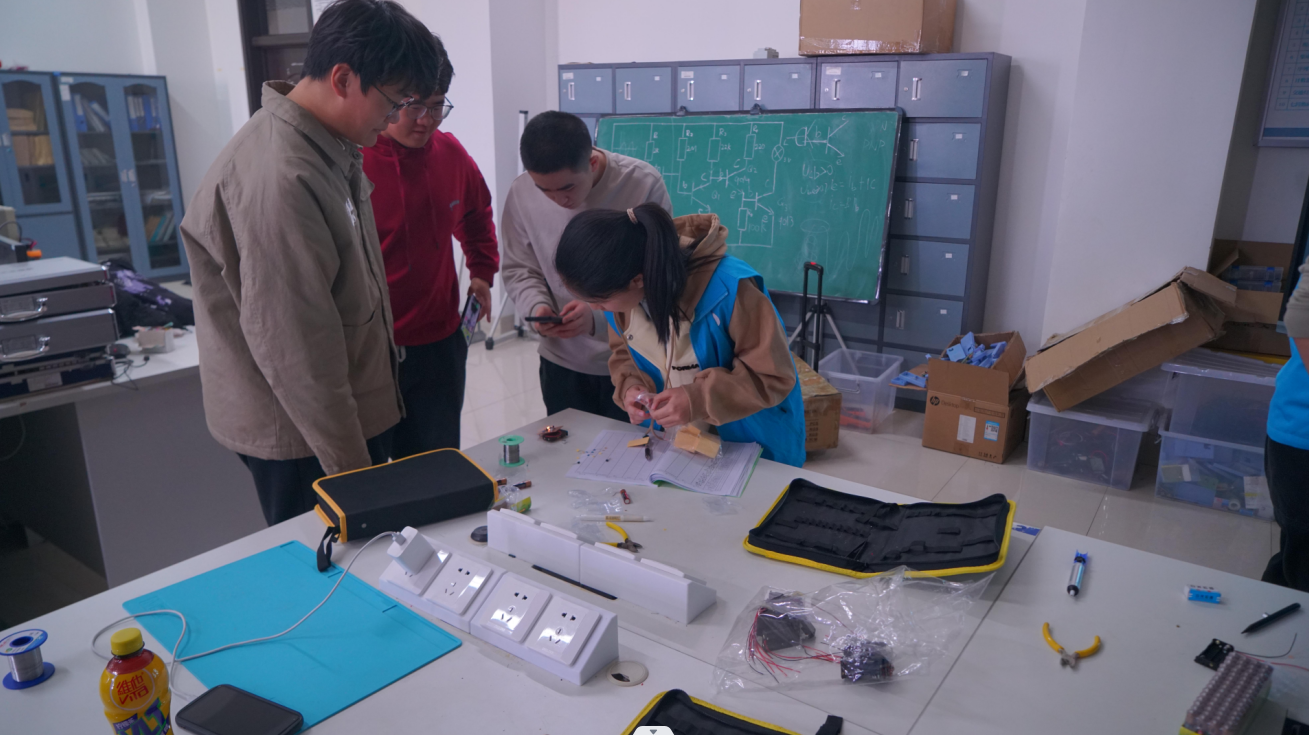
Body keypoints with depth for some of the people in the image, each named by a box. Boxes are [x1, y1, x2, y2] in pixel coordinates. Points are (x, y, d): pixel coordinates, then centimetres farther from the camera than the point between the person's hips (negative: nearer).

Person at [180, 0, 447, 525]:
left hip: (352, 411, 9)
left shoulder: (329, 149, 6)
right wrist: (350, 465, -18)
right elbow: (293, 346, -25)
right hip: (303, 438, -9)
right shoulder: (278, 178, -26)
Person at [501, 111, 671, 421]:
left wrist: (600, 316, -25)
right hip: (562, 364, 3)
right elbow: (519, 270, 5)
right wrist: (536, 306, -16)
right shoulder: (521, 193, -7)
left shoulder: (644, 184, -16)